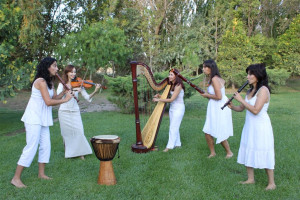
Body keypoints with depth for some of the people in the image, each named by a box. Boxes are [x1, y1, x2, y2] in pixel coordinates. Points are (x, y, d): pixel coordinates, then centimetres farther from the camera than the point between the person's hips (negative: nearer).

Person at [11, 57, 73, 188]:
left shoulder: (49, 82, 12)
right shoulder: (41, 81, -18)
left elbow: (54, 97, 9)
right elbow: (49, 102, -23)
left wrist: (64, 92, -6)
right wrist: (65, 100, -15)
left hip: (43, 119, 9)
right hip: (33, 118, -9)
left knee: (46, 145, 10)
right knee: (31, 147, -9)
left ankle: (41, 173, 23)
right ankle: (16, 178, -1)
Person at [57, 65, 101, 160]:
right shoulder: (62, 84, 0)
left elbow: (87, 97, -7)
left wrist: (95, 91, -24)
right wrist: (71, 90, -28)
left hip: (75, 112, 0)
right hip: (64, 112, 0)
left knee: (79, 132, -9)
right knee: (66, 133, 5)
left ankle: (80, 152, 6)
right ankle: (68, 152, 24)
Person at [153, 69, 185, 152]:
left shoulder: (178, 86, -18)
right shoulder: (171, 85, 8)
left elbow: (171, 99, -21)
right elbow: (168, 96, 11)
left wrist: (159, 100, -18)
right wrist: (160, 96, -7)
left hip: (178, 109, -8)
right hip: (172, 108, 8)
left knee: (173, 127, -7)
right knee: (174, 127, 12)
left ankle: (170, 146, -3)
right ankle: (177, 144, 22)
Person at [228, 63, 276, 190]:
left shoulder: (263, 90, -15)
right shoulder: (250, 90, 11)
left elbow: (255, 110, -23)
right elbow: (241, 108, 13)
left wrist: (241, 100, -18)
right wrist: (232, 107, -6)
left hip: (261, 127, -8)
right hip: (249, 126, 8)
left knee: (264, 155, 0)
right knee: (248, 152, 12)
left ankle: (272, 183, 14)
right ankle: (250, 179, 26)